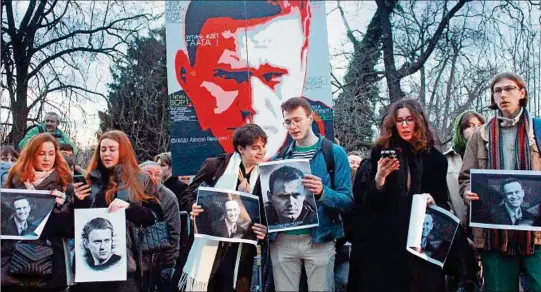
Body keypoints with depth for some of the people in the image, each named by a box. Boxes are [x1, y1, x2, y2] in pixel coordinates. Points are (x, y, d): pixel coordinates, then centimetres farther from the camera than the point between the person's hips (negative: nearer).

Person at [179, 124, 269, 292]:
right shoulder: (215, 166, -1)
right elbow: (187, 195, 4)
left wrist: (265, 230, -11)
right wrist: (193, 208, -17)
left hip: (240, 253, 2)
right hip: (208, 247, -1)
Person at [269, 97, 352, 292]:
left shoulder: (335, 153, -2)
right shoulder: (279, 158, 10)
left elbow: (347, 202, -7)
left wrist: (322, 193, -24)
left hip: (319, 240, -3)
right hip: (282, 240, 3)